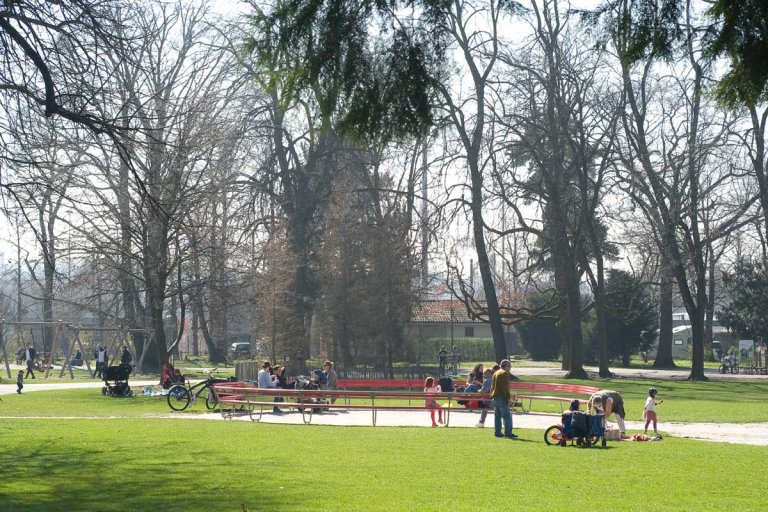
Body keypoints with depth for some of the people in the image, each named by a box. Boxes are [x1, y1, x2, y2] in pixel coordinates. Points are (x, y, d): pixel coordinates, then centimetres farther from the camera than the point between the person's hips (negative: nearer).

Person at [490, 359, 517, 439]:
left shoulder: (496, 373, 18)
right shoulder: (505, 373, -9)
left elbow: (492, 385, 20)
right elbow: (505, 387, -17)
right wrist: (508, 397, -15)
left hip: (494, 397, 9)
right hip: (502, 397, -9)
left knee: (497, 416, 11)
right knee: (507, 415, -9)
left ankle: (497, 432, 11)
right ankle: (508, 432, -13)